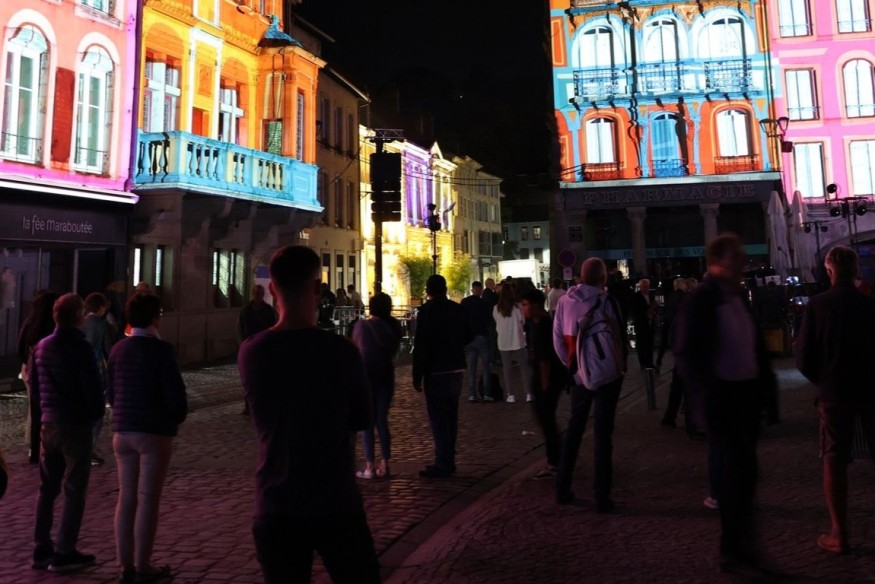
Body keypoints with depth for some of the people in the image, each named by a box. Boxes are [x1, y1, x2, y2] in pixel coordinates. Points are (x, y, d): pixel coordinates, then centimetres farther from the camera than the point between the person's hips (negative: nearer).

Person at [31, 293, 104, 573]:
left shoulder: (42, 346, 7)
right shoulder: (80, 348, -16)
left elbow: (34, 385, 15)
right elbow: (94, 387, -16)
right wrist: (96, 413, 1)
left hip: (48, 423, 7)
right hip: (76, 424, -7)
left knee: (47, 488, 15)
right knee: (74, 490, 1)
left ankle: (41, 549, 20)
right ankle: (64, 553, 4)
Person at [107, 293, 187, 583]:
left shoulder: (118, 349, 6)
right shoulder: (161, 349, -14)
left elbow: (111, 392, 11)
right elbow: (174, 391, -15)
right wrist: (179, 417, 3)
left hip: (122, 431, 6)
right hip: (155, 431, -6)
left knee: (126, 498, 12)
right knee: (148, 499, 2)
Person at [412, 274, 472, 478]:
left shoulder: (427, 310, -13)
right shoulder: (458, 309, 5)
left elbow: (421, 345, -16)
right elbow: (467, 337, 15)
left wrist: (417, 375, -12)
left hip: (436, 371, -7)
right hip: (456, 369, 7)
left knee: (438, 418, -2)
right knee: (450, 416, 14)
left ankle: (443, 464, -1)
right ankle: (448, 461, 21)